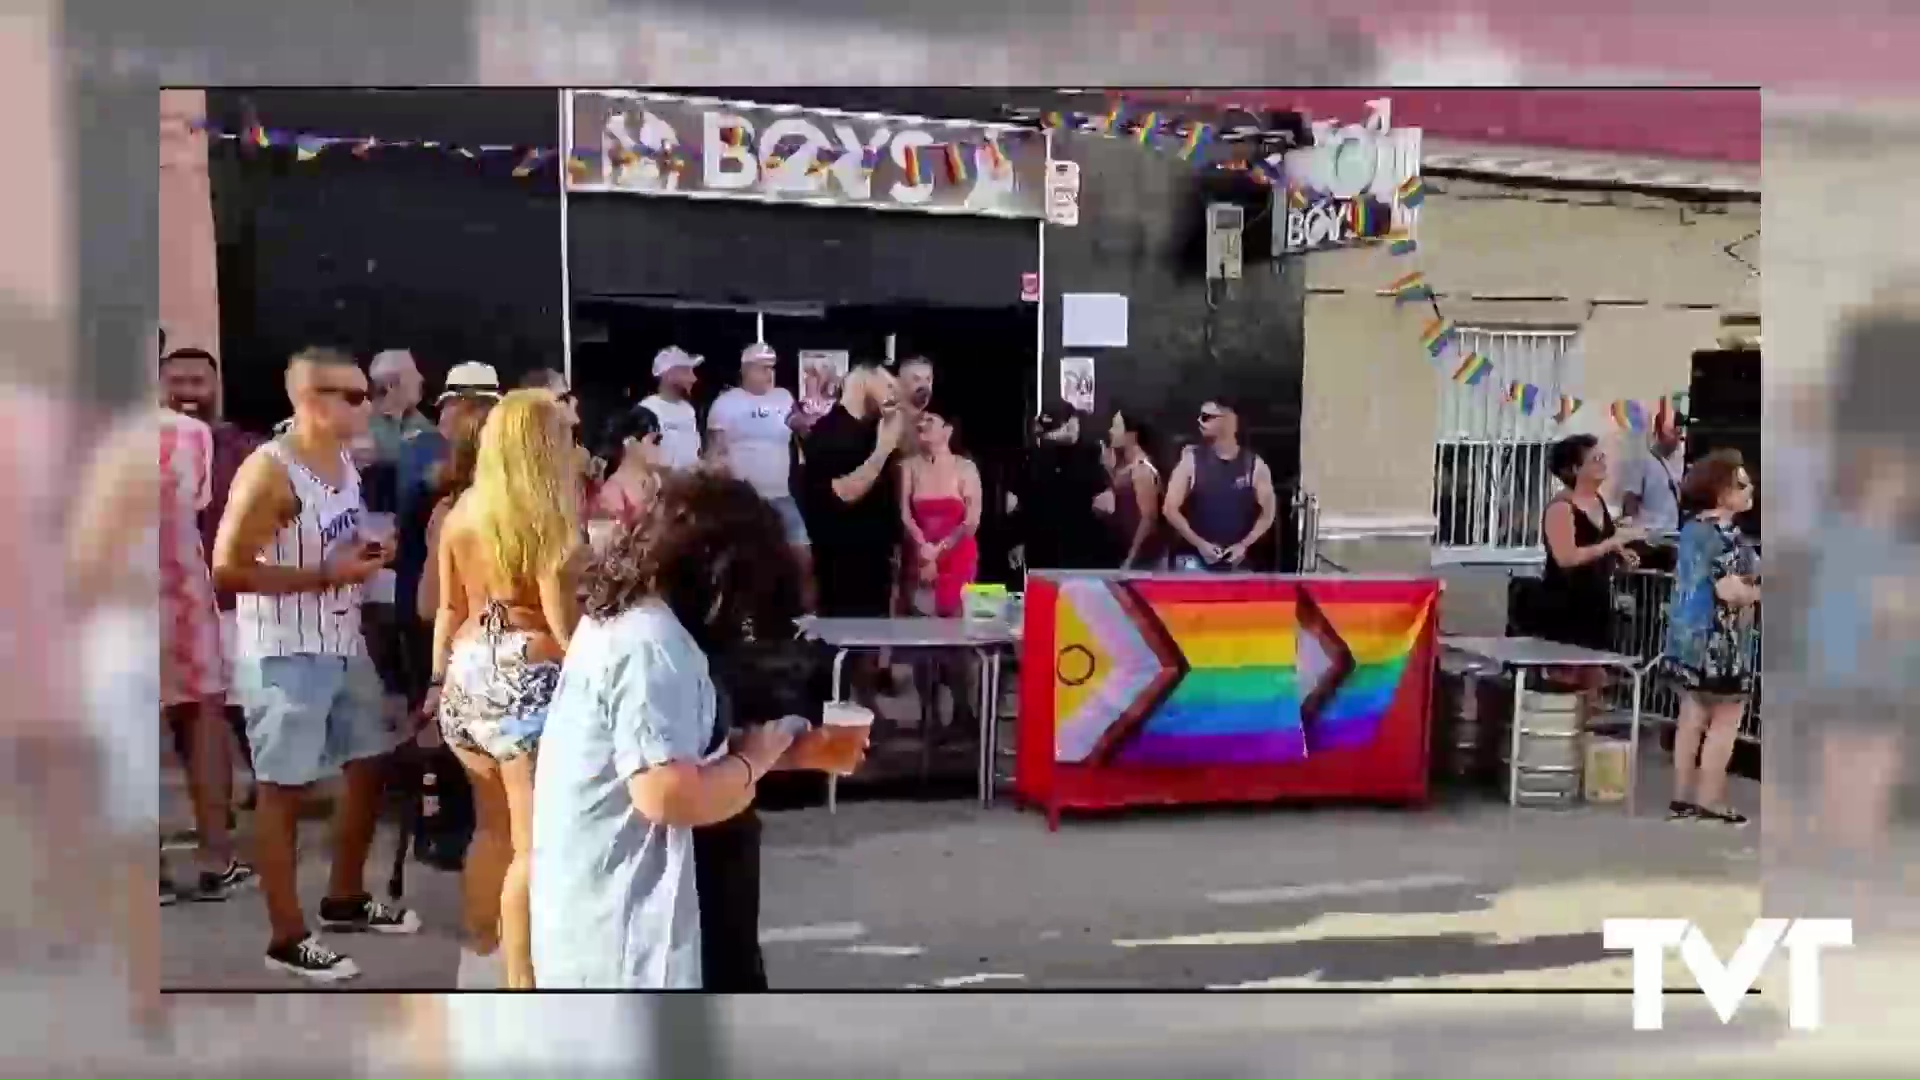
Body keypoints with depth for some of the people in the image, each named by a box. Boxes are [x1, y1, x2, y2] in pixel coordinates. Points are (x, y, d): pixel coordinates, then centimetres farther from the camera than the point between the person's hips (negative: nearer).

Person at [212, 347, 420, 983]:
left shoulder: (345, 462, 9)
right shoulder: (268, 471, -17)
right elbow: (227, 571, -20)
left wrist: (367, 555, 3)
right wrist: (328, 575, -22)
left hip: (344, 645, 9)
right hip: (286, 654, -9)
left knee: (369, 765, 16)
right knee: (284, 789, 1)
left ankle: (345, 899, 34)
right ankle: (288, 938, 12)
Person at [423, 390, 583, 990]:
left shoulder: (461, 514, 8)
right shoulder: (549, 519, -10)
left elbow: (450, 610, 13)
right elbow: (562, 621, -14)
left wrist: (437, 681, 20)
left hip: (466, 675, 7)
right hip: (527, 681, -7)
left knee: (495, 826, 22)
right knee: (535, 844, -1)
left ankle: (479, 948, 34)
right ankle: (520, 981, 1)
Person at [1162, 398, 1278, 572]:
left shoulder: (1255, 464, 1)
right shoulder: (1191, 460, -2)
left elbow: (1267, 513, 6)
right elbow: (1170, 509, -4)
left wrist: (1244, 545, -6)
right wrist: (1199, 543, -10)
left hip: (1238, 561, 2)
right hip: (1195, 559, -1)